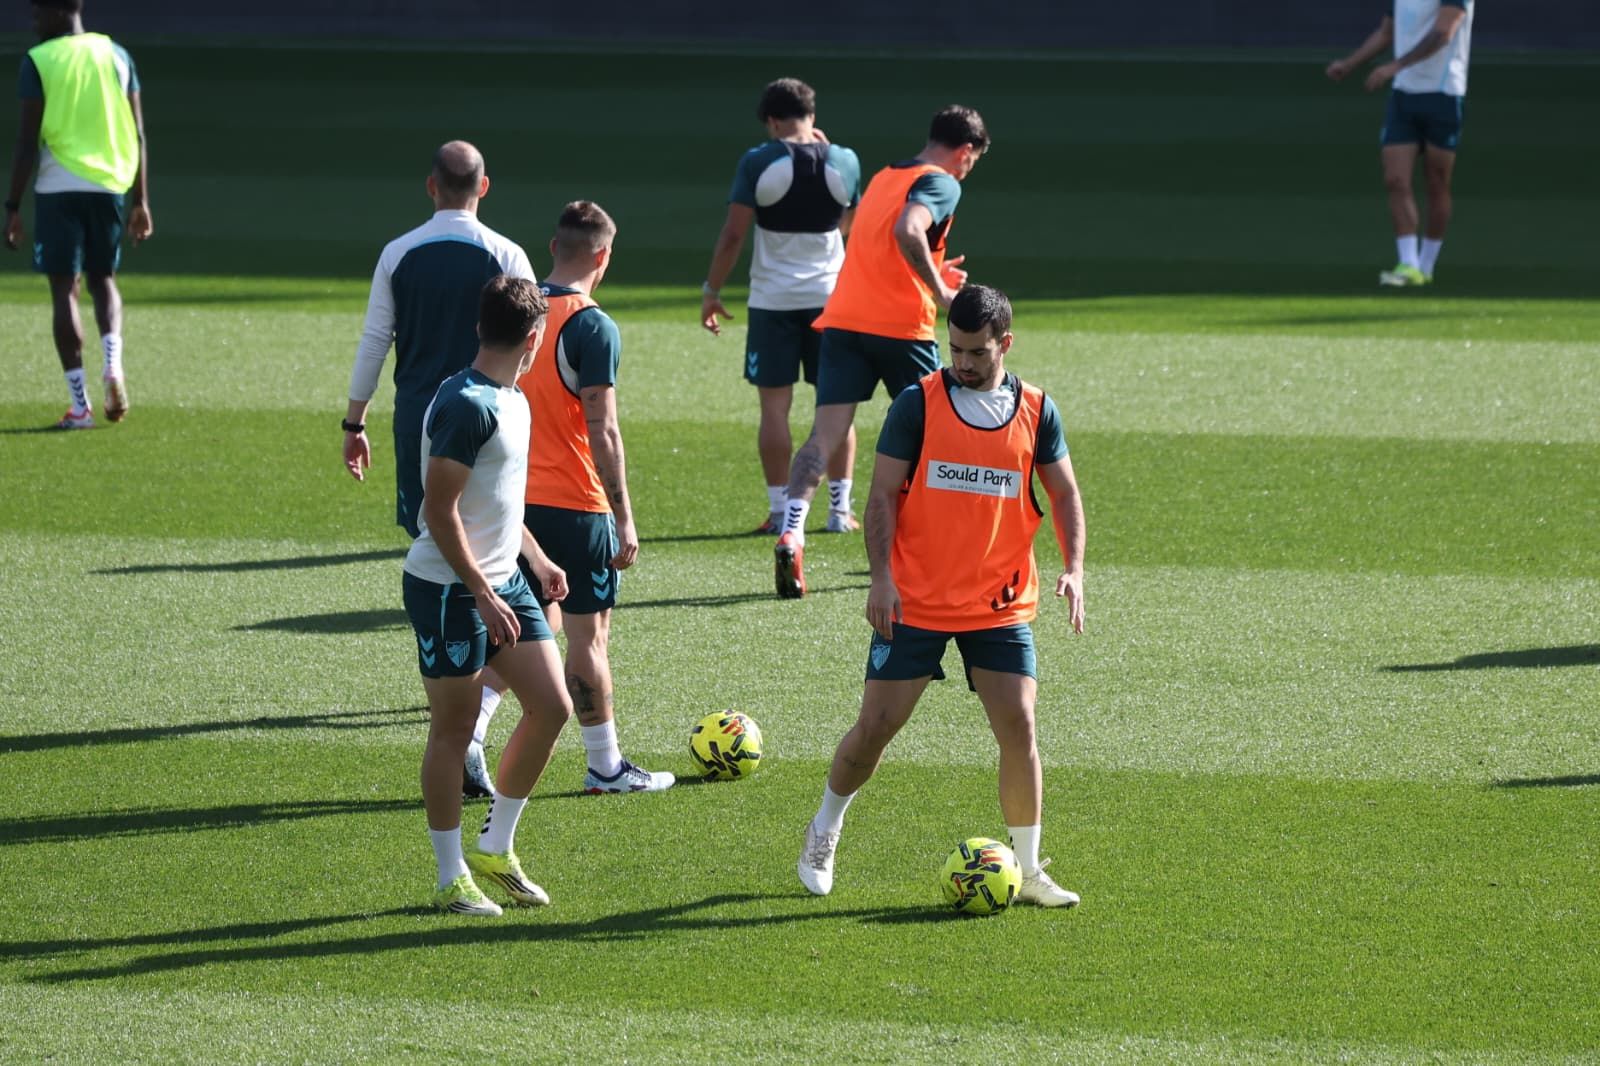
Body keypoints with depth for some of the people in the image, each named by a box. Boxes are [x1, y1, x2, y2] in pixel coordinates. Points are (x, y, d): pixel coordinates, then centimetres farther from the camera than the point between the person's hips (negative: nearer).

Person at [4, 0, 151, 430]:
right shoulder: (116, 55, 8)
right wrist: (141, 201, 13)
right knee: (103, 279, 20)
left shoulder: (39, 61, -5)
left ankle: (80, 405, -4)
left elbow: (27, 140, -8)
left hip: (59, 187, -4)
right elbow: (137, 134, 8)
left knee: (64, 288, 1)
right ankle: (113, 360, -7)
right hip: (110, 185, 4)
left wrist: (13, 207, -3)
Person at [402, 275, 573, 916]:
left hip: (503, 580, 9)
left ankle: (495, 850, 18)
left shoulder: (511, 401, 10)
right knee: (454, 729, 0)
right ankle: (453, 880, 11)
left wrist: (534, 556, 24)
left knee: (551, 707, 4)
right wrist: (483, 594, -22)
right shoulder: (466, 406, -20)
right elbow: (441, 512, -22)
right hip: (449, 590, -9)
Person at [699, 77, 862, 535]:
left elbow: (733, 234, -8)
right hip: (830, 296, 3)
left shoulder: (759, 163, -9)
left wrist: (711, 290, 2)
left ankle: (780, 511, 0)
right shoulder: (843, 162, 1)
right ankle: (839, 508, 9)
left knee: (775, 404, 1)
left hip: (773, 300, -3)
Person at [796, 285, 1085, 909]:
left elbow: (1064, 492, 11)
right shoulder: (918, 404, -5)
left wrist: (1073, 569, -4)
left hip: (1001, 606, 2)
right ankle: (824, 832, 26)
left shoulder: (1036, 412, 3)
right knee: (877, 724, 1)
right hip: (915, 602, -2)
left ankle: (1028, 870, 5)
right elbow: (882, 495, -4)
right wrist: (881, 577, -15)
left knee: (1018, 727, -7)